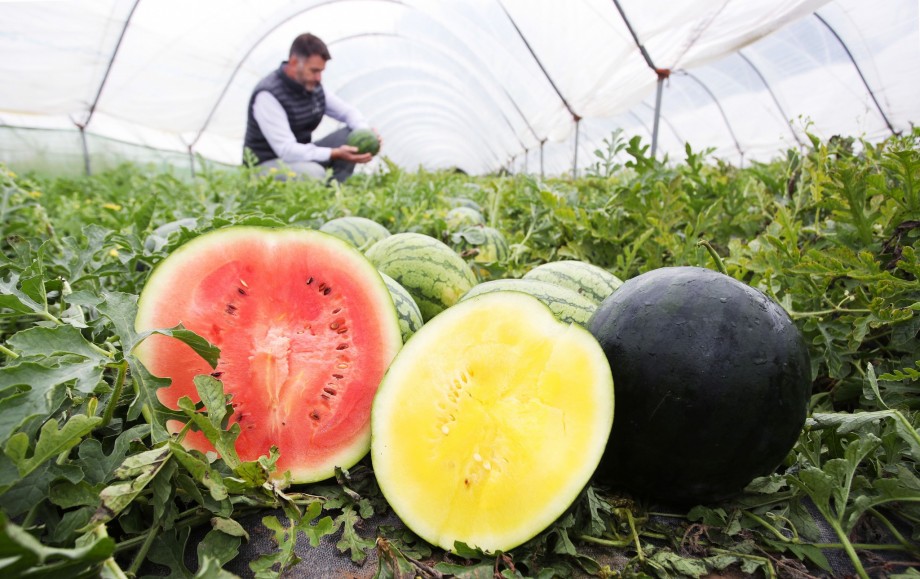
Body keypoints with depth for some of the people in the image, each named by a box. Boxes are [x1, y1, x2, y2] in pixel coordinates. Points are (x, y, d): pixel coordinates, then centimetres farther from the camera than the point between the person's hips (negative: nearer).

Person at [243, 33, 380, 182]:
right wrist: (335, 154, -37)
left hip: (301, 156, 8)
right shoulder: (268, 95, -23)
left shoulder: (313, 87, 0)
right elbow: (286, 150, -29)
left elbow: (349, 112, 7)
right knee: (314, 173, -38)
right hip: (267, 165, -8)